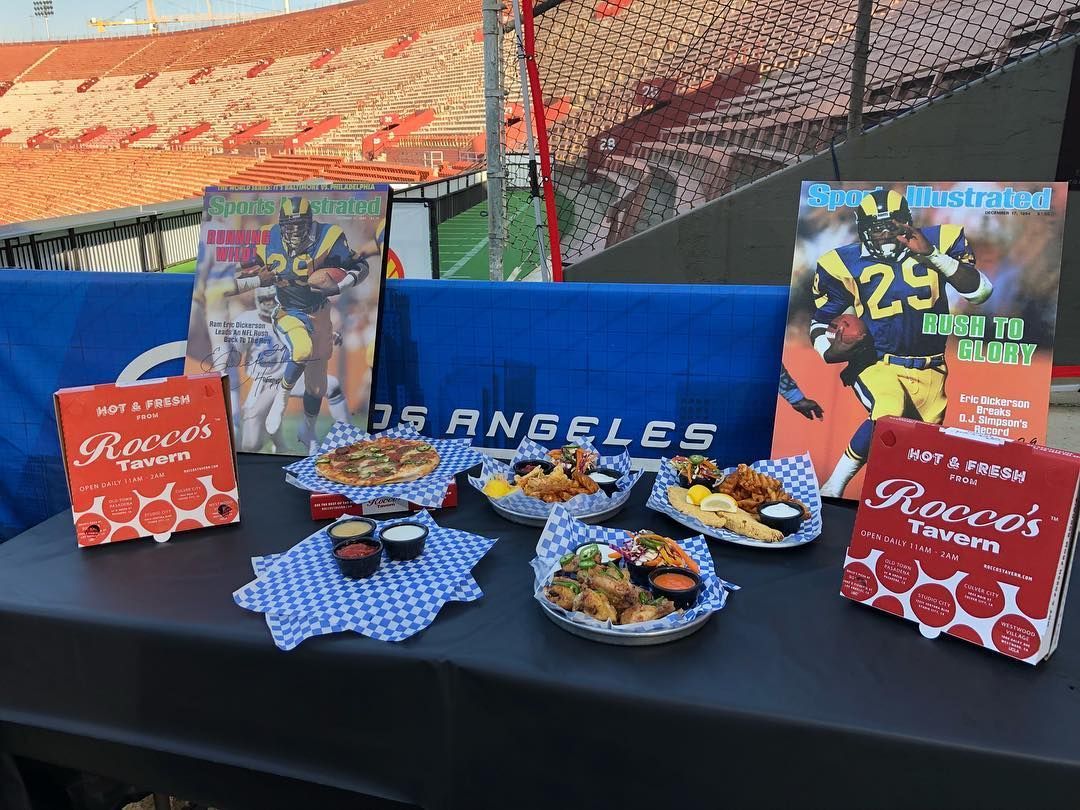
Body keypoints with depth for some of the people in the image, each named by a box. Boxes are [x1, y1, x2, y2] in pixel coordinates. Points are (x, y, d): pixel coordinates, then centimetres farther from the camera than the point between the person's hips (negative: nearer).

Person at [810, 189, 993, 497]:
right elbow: (822, 320, 7)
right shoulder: (845, 264, -2)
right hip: (876, 363, -3)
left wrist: (931, 254, -18)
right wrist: (829, 350, -15)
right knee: (888, 417, -30)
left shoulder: (938, 241, 0)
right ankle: (832, 489, -16)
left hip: (928, 369, 3)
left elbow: (981, 292, -9)